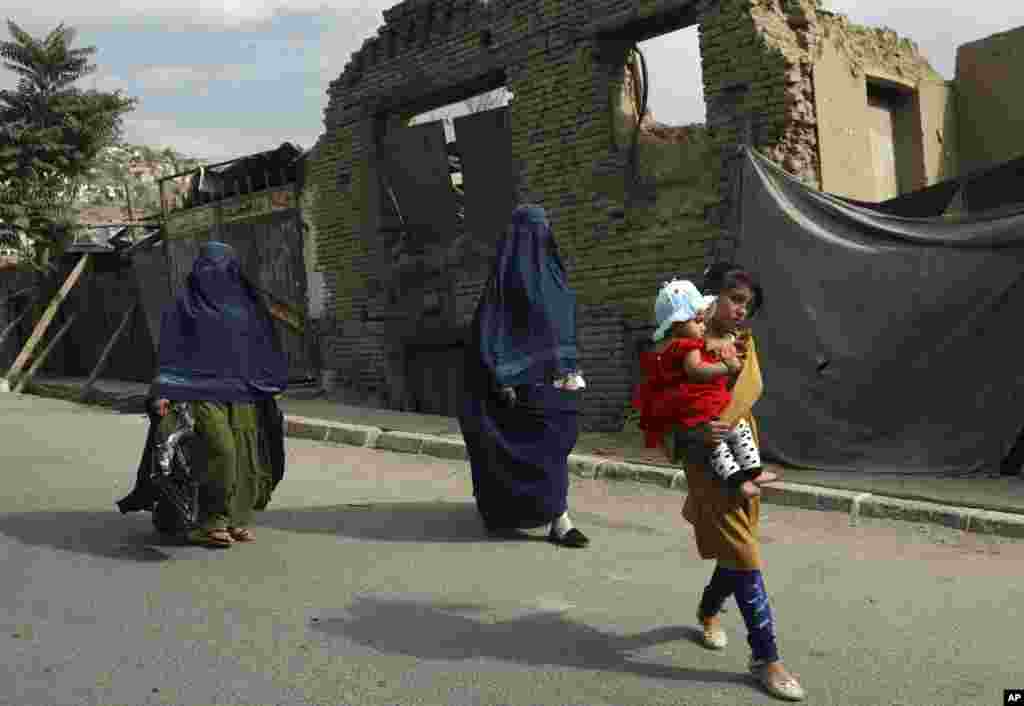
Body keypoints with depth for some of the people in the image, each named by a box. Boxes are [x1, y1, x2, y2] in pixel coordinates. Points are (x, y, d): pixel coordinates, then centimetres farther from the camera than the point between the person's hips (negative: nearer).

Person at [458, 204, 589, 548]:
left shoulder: (552, 271, 13)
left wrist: (572, 371, 14)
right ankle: (559, 523, -3)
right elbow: (488, 326, -12)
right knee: (548, 447, -9)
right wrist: (502, 380, -18)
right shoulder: (506, 273, -8)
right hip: (526, 377, -7)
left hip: (557, 375, 7)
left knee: (556, 443, 11)